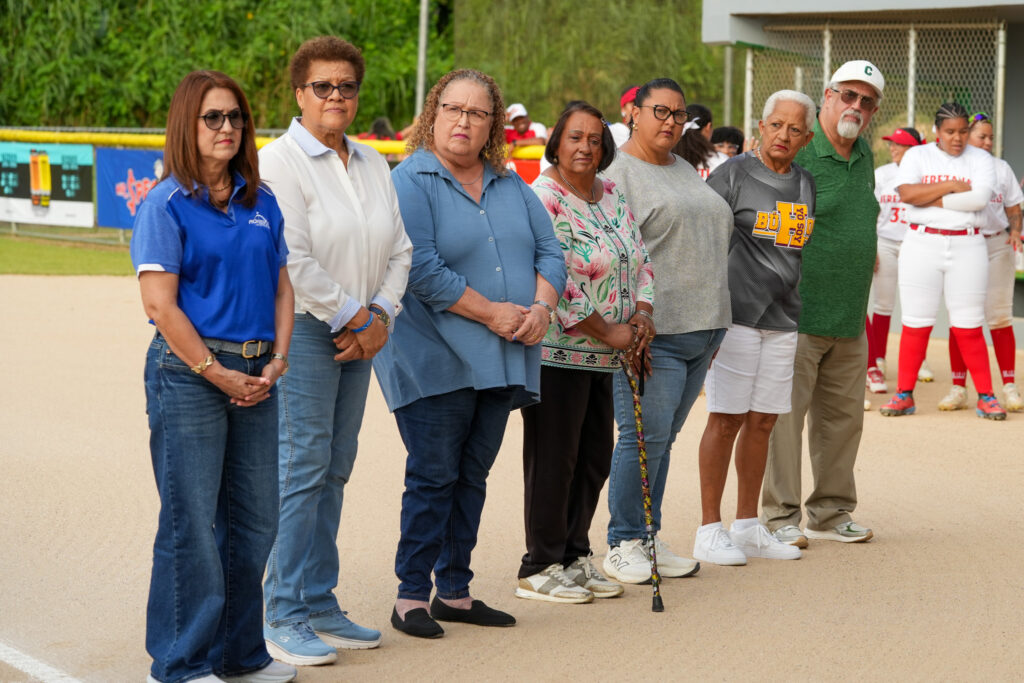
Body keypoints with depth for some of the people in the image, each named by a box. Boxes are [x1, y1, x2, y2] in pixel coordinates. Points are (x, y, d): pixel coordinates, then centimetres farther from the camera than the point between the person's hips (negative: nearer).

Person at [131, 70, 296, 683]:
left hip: (257, 375, 6)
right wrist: (218, 374, -12)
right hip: (189, 373, -6)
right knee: (192, 522, -2)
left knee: (255, 519, 11)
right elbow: (160, 303, -12)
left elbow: (281, 287, 14)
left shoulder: (261, 203, 12)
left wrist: (275, 364, 0)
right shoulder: (168, 204, -6)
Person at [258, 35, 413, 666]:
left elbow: (400, 249, 14)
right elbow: (292, 259, -15)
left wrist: (381, 315, -1)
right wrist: (351, 315, -11)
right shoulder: (279, 162, -7)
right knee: (302, 467, -8)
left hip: (358, 333, 7)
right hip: (302, 330, -7)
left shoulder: (373, 165, 16)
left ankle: (321, 606, 16)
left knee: (335, 469, 9)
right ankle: (285, 617, -2)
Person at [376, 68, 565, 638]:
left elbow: (549, 251, 12)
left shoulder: (511, 186, 14)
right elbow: (421, 269, -18)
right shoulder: (412, 181, -7)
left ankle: (455, 591, 20)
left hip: (501, 362, 6)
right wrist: (491, 313, -17)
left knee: (472, 478, 11)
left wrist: (541, 307, -8)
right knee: (433, 478, -4)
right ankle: (412, 597, 4)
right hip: (435, 360, -6)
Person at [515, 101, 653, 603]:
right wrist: (609, 332, -14)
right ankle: (540, 567, 8)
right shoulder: (543, 198, -13)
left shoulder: (612, 195, 13)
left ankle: (574, 555, 24)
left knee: (595, 458, 12)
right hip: (557, 351, -8)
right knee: (553, 459, -2)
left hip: (602, 355, 8)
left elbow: (640, 260, 18)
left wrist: (642, 314, -1)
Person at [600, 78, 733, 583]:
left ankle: (648, 538, 16)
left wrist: (716, 325, 20)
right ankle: (623, 545, 2)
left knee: (663, 438, 11)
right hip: (653, 331, -7)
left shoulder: (685, 171, 19)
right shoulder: (617, 173, -6)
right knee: (645, 436, -8)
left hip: (703, 328, 7)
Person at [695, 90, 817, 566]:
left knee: (762, 421, 9)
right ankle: (709, 530, 1)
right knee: (725, 419, -5)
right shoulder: (733, 174, -5)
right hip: (736, 313, -6)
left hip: (784, 320, 6)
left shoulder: (806, 185, 13)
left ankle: (747, 526, 17)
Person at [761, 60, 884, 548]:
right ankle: (780, 517, 5)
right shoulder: (794, 154, -11)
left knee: (843, 417, 12)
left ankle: (830, 513, 23)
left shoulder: (865, 156, 13)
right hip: (797, 318, -7)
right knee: (784, 416, -3)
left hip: (850, 320, 8)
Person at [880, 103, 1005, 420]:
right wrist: (950, 186, -12)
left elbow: (979, 198, -12)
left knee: (969, 327, 0)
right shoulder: (917, 155, 6)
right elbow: (906, 193, -11)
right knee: (915, 323, 1)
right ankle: (904, 394, 8)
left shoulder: (980, 159, 5)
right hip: (922, 245, 0)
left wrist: (933, 200, -11)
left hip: (967, 247, 0)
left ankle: (986, 397, 8)